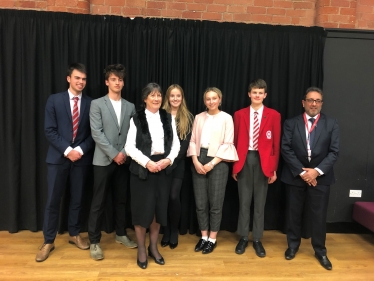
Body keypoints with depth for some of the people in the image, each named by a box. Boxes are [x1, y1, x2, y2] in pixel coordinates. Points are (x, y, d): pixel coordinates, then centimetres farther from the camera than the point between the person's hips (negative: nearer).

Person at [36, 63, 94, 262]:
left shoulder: (90, 103, 4)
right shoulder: (54, 100, 1)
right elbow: (49, 130, -5)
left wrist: (81, 150, -12)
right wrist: (67, 150, -13)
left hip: (81, 158, 1)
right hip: (58, 157, -1)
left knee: (77, 199, 11)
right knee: (53, 200, 4)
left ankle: (74, 235, 29)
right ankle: (48, 241, 18)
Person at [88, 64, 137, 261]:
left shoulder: (130, 107, 10)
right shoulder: (97, 104, -1)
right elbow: (96, 133, -10)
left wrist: (124, 153, -7)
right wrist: (114, 154, -13)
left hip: (124, 160, 4)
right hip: (104, 160, -3)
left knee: (121, 200, 13)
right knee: (98, 202, 2)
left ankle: (121, 234, 29)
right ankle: (94, 241, 14)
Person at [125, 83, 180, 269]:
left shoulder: (168, 118, 7)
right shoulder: (136, 119, -3)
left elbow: (176, 144, 5)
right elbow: (130, 147, -7)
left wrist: (168, 159, -12)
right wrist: (147, 162, -17)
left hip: (163, 168, 3)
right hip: (142, 169, -3)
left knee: (159, 209, 9)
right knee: (142, 209, 4)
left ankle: (153, 247, 27)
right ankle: (141, 249, 22)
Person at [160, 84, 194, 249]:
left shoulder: (188, 118, 5)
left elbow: (186, 142, -2)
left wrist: (172, 160, -11)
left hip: (178, 164, 0)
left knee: (174, 197, -5)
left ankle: (174, 232, 15)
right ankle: (166, 231, 20)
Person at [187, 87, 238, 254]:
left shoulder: (226, 118, 0)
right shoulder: (199, 117, 9)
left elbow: (227, 144, -6)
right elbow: (193, 140, 7)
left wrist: (212, 163, -12)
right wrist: (195, 161, -7)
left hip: (218, 162, -3)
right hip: (199, 160, 3)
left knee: (215, 203, 4)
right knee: (200, 203, 8)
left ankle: (212, 239, 20)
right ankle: (204, 237, 24)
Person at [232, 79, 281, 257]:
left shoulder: (273, 115, 1)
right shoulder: (240, 114, 4)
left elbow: (276, 144, 1)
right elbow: (235, 141, 4)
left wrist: (274, 169, -3)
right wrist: (234, 165, 1)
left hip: (263, 161, 0)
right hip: (244, 160, 1)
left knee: (260, 202, 9)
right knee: (244, 200, 9)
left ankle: (257, 239, 23)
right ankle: (243, 238, 24)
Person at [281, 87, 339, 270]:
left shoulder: (331, 124, 3)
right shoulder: (291, 123, 1)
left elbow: (334, 152, -3)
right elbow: (286, 149, -7)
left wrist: (317, 171, -15)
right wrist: (301, 172, -13)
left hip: (321, 177, 0)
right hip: (295, 176, 0)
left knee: (319, 216, 7)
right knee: (294, 213, 11)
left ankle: (320, 251, 26)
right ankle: (293, 245, 30)